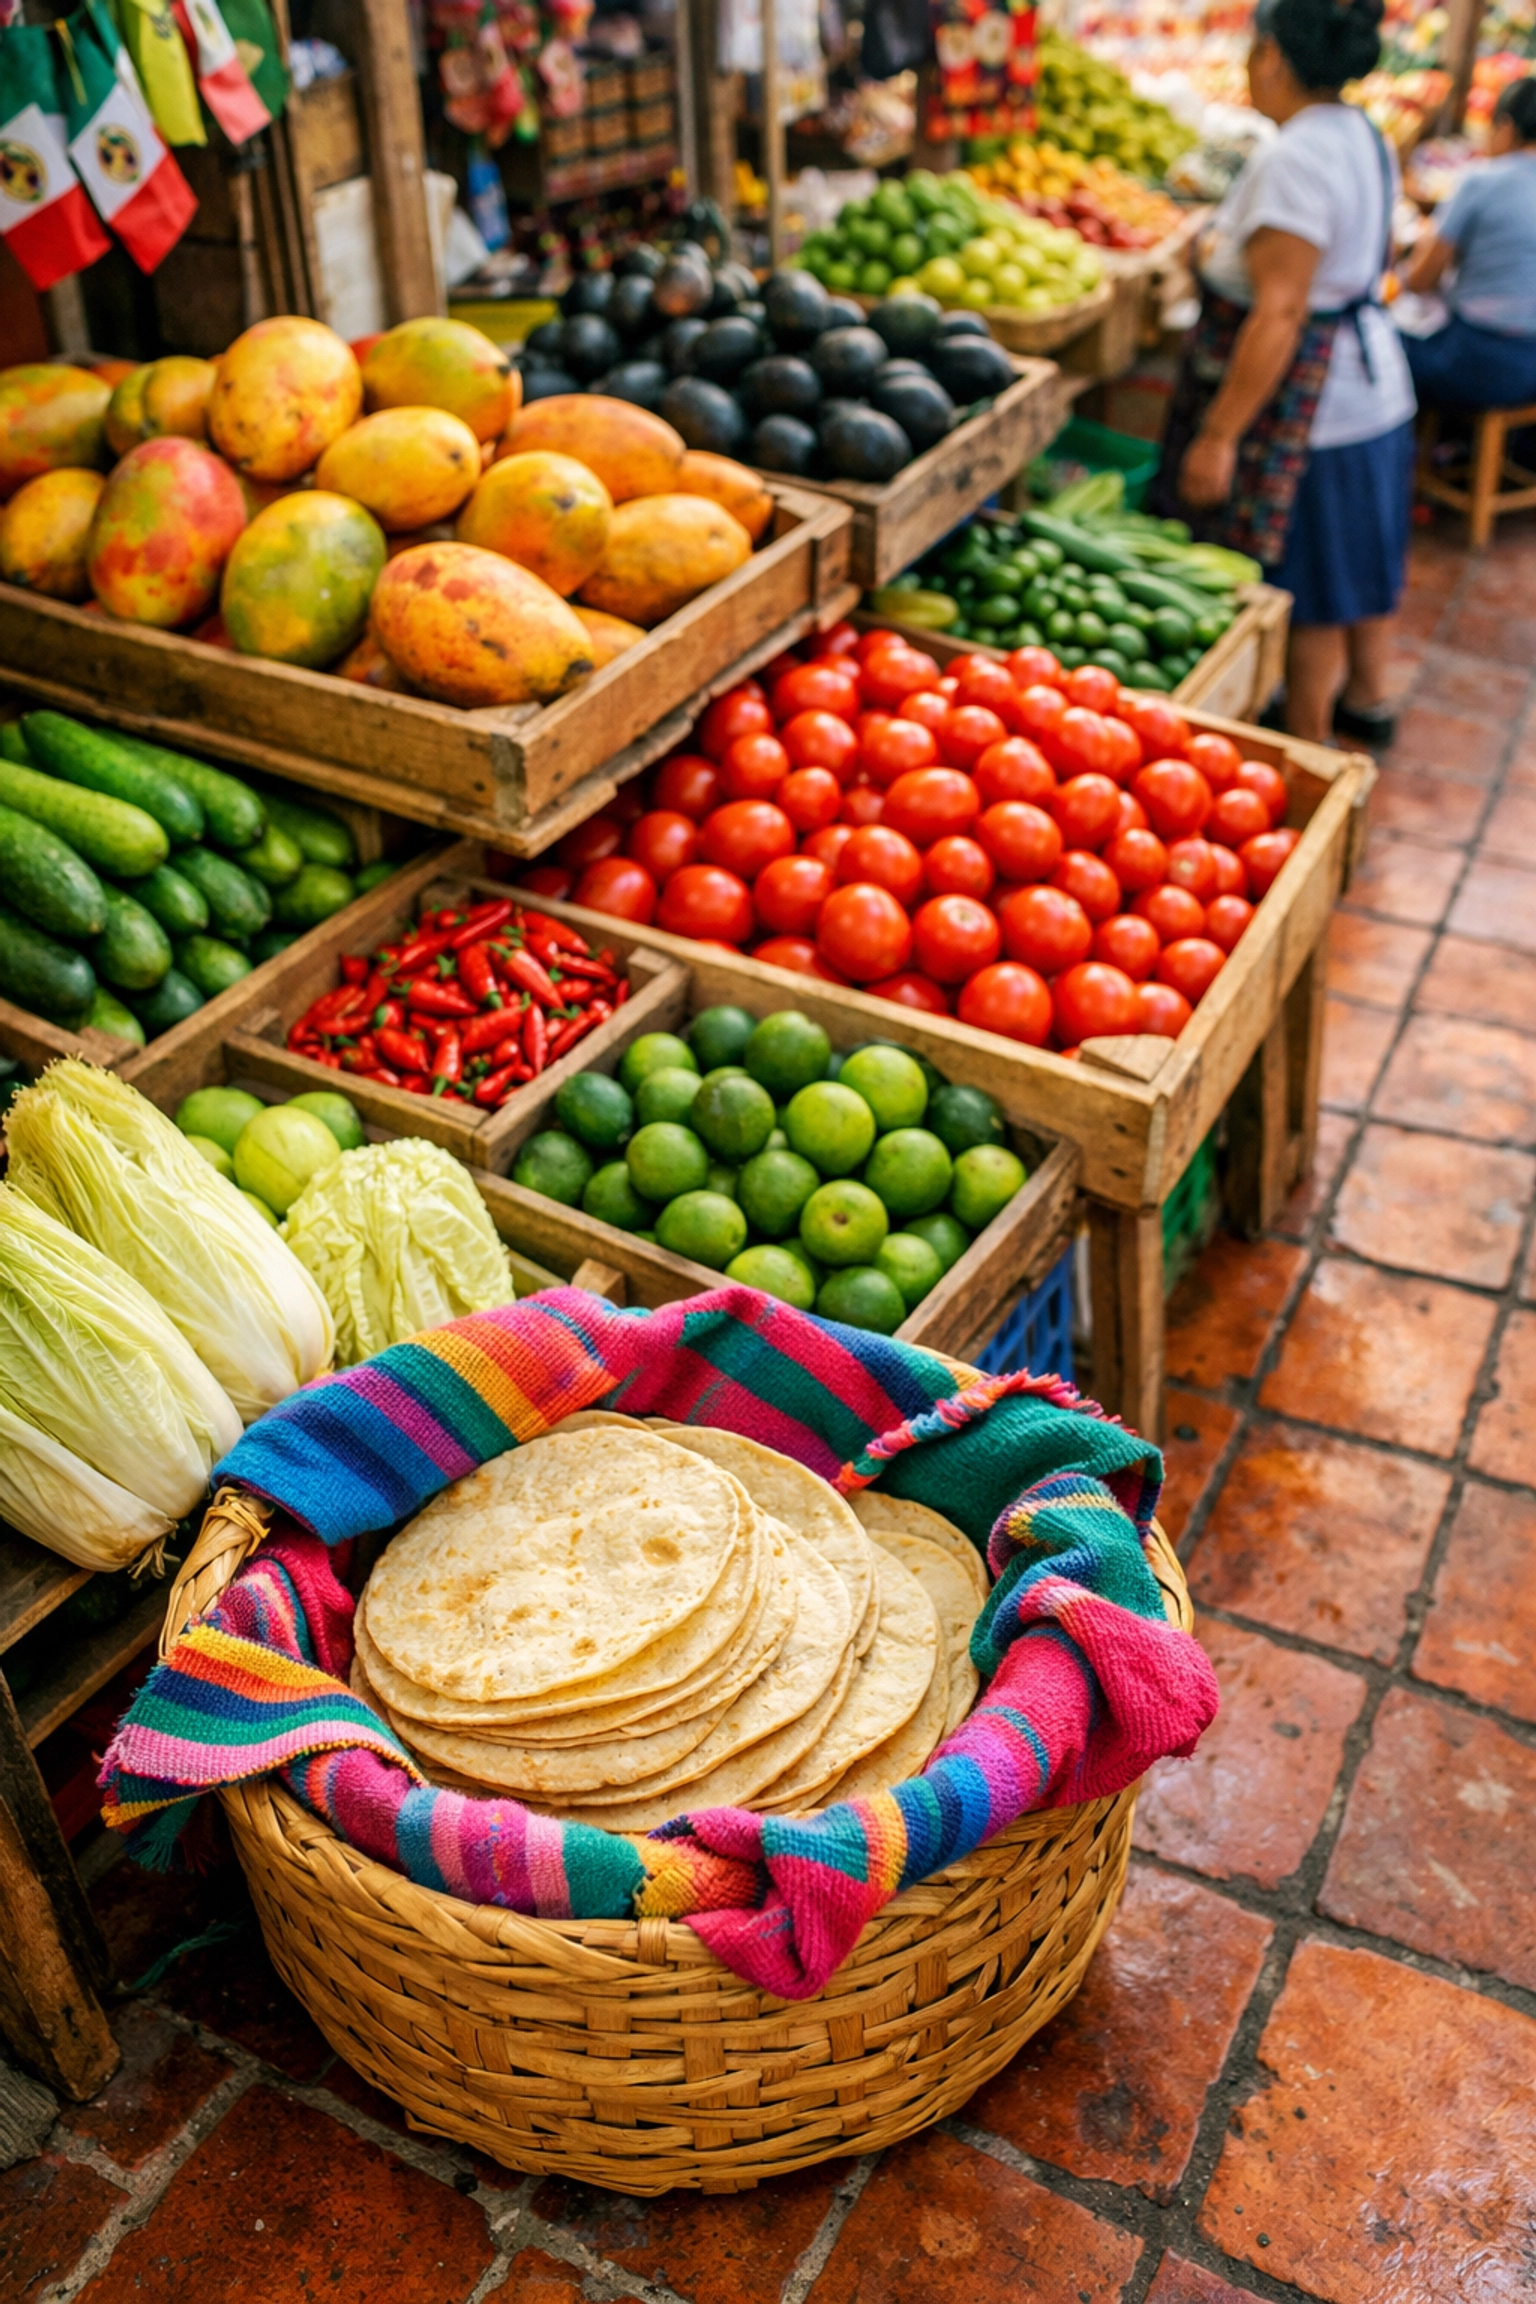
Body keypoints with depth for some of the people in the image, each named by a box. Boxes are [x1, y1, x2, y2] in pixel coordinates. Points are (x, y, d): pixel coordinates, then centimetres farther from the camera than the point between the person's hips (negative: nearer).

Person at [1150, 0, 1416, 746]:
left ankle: (1306, 743, 14)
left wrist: (1218, 433, -28)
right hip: (1375, 384, 10)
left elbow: (1279, 314, -28)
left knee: (1308, 587, 2)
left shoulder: (1293, 160, -23)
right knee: (1359, 560, 23)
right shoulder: (1363, 137, 7)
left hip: (1311, 406, -10)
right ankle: (1366, 699, 40)